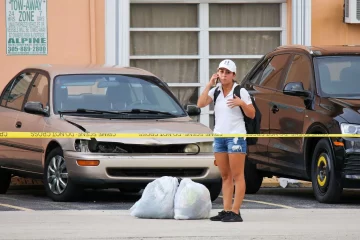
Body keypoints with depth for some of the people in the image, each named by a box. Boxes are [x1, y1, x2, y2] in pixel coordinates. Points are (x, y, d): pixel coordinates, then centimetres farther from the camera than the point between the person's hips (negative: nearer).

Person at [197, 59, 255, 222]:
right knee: (225, 176, 6)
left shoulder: (240, 92, -2)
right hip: (219, 136, 6)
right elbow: (201, 104, -3)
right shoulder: (215, 91, 11)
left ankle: (235, 212, -11)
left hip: (236, 136, -6)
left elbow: (252, 115, -2)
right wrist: (209, 85, -5)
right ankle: (226, 210, 7)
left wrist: (242, 103, -19)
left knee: (237, 176, -7)